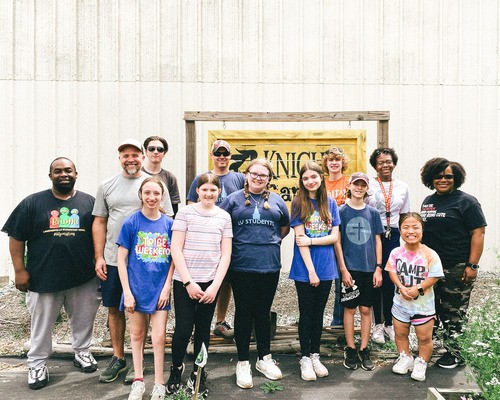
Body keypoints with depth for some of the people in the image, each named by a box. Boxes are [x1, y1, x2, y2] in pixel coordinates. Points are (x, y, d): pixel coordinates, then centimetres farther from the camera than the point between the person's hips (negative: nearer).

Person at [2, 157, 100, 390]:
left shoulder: (89, 202, 4)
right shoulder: (33, 203, 1)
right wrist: (20, 270, -3)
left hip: (83, 278, 1)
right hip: (44, 279, -1)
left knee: (83, 320, 14)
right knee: (42, 325, 10)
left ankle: (82, 352, 36)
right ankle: (37, 365, 27)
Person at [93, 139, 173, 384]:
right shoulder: (107, 186, 7)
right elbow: (99, 222, 9)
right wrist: (99, 258, 2)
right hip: (112, 260, 3)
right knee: (114, 309, 12)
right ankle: (118, 357, 29)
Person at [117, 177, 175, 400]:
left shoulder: (169, 223, -1)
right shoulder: (131, 223, -5)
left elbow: (174, 258, 3)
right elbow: (121, 260, -4)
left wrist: (167, 287, -4)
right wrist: (127, 292, -7)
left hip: (160, 288, 1)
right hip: (136, 287, 0)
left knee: (159, 337, 3)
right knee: (137, 335, 13)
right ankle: (138, 381, 29)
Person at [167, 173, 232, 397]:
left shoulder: (224, 217, 4)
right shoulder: (185, 213, -3)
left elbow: (226, 254, 3)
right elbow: (176, 250, -6)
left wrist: (215, 286, -5)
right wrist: (188, 282, -10)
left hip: (211, 283, 2)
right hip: (184, 282, -2)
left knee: (203, 330, 10)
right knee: (183, 329, -2)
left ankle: (198, 375, 27)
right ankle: (176, 369, 23)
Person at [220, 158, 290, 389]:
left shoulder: (276, 201, 10)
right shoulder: (233, 199, 2)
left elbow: (285, 226, 22)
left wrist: (272, 241, 13)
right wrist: (239, 244, 2)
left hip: (270, 266, 3)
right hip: (242, 266, -2)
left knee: (264, 312, 13)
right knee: (243, 313, 5)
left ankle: (265, 358, 28)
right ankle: (243, 363, 18)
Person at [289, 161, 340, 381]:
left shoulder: (330, 203, 5)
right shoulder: (299, 203, -5)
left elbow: (335, 236, 1)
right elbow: (300, 239, -10)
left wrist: (311, 241, -14)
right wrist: (311, 270, -14)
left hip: (326, 267, 3)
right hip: (304, 269, -3)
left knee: (318, 313, 13)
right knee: (306, 313, 6)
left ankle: (315, 356, 26)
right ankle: (305, 358, 20)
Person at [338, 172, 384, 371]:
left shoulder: (372, 212, 7)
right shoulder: (342, 211, -1)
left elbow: (377, 241, 9)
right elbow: (337, 241, -3)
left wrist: (378, 268, 2)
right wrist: (343, 269, -8)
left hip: (369, 268, 2)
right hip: (350, 268, -2)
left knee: (366, 309, 7)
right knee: (350, 308, 4)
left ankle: (364, 350, 18)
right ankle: (350, 349, 15)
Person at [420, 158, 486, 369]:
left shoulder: (466, 202, -6)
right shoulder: (428, 201, 14)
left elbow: (478, 234, -10)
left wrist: (472, 265, -16)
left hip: (457, 269, -6)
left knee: (454, 313, 2)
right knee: (435, 309, 15)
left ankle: (456, 354, 16)